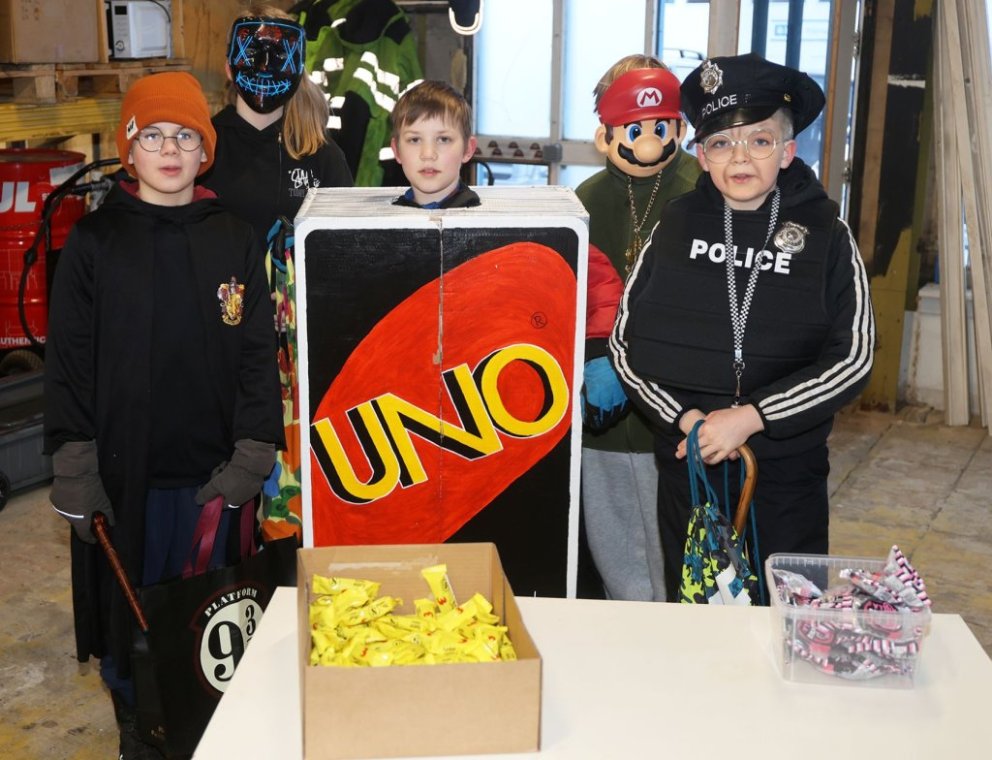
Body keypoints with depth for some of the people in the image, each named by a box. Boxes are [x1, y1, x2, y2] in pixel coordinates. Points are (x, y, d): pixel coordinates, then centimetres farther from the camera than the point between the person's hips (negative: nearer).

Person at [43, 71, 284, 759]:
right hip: (123, 472, -1)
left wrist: (251, 458, -5)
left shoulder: (235, 241, 3)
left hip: (212, 472, 1)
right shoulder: (95, 243, 0)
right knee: (128, 608, 10)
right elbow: (69, 362, -1)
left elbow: (259, 354, 3)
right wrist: (75, 470, -6)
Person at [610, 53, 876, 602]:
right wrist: (682, 416, -12)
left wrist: (750, 417, -16)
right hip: (687, 463, 1)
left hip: (787, 473, -1)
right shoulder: (674, 226, -2)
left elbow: (853, 359, -9)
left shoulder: (826, 236, -5)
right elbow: (623, 342, 0)